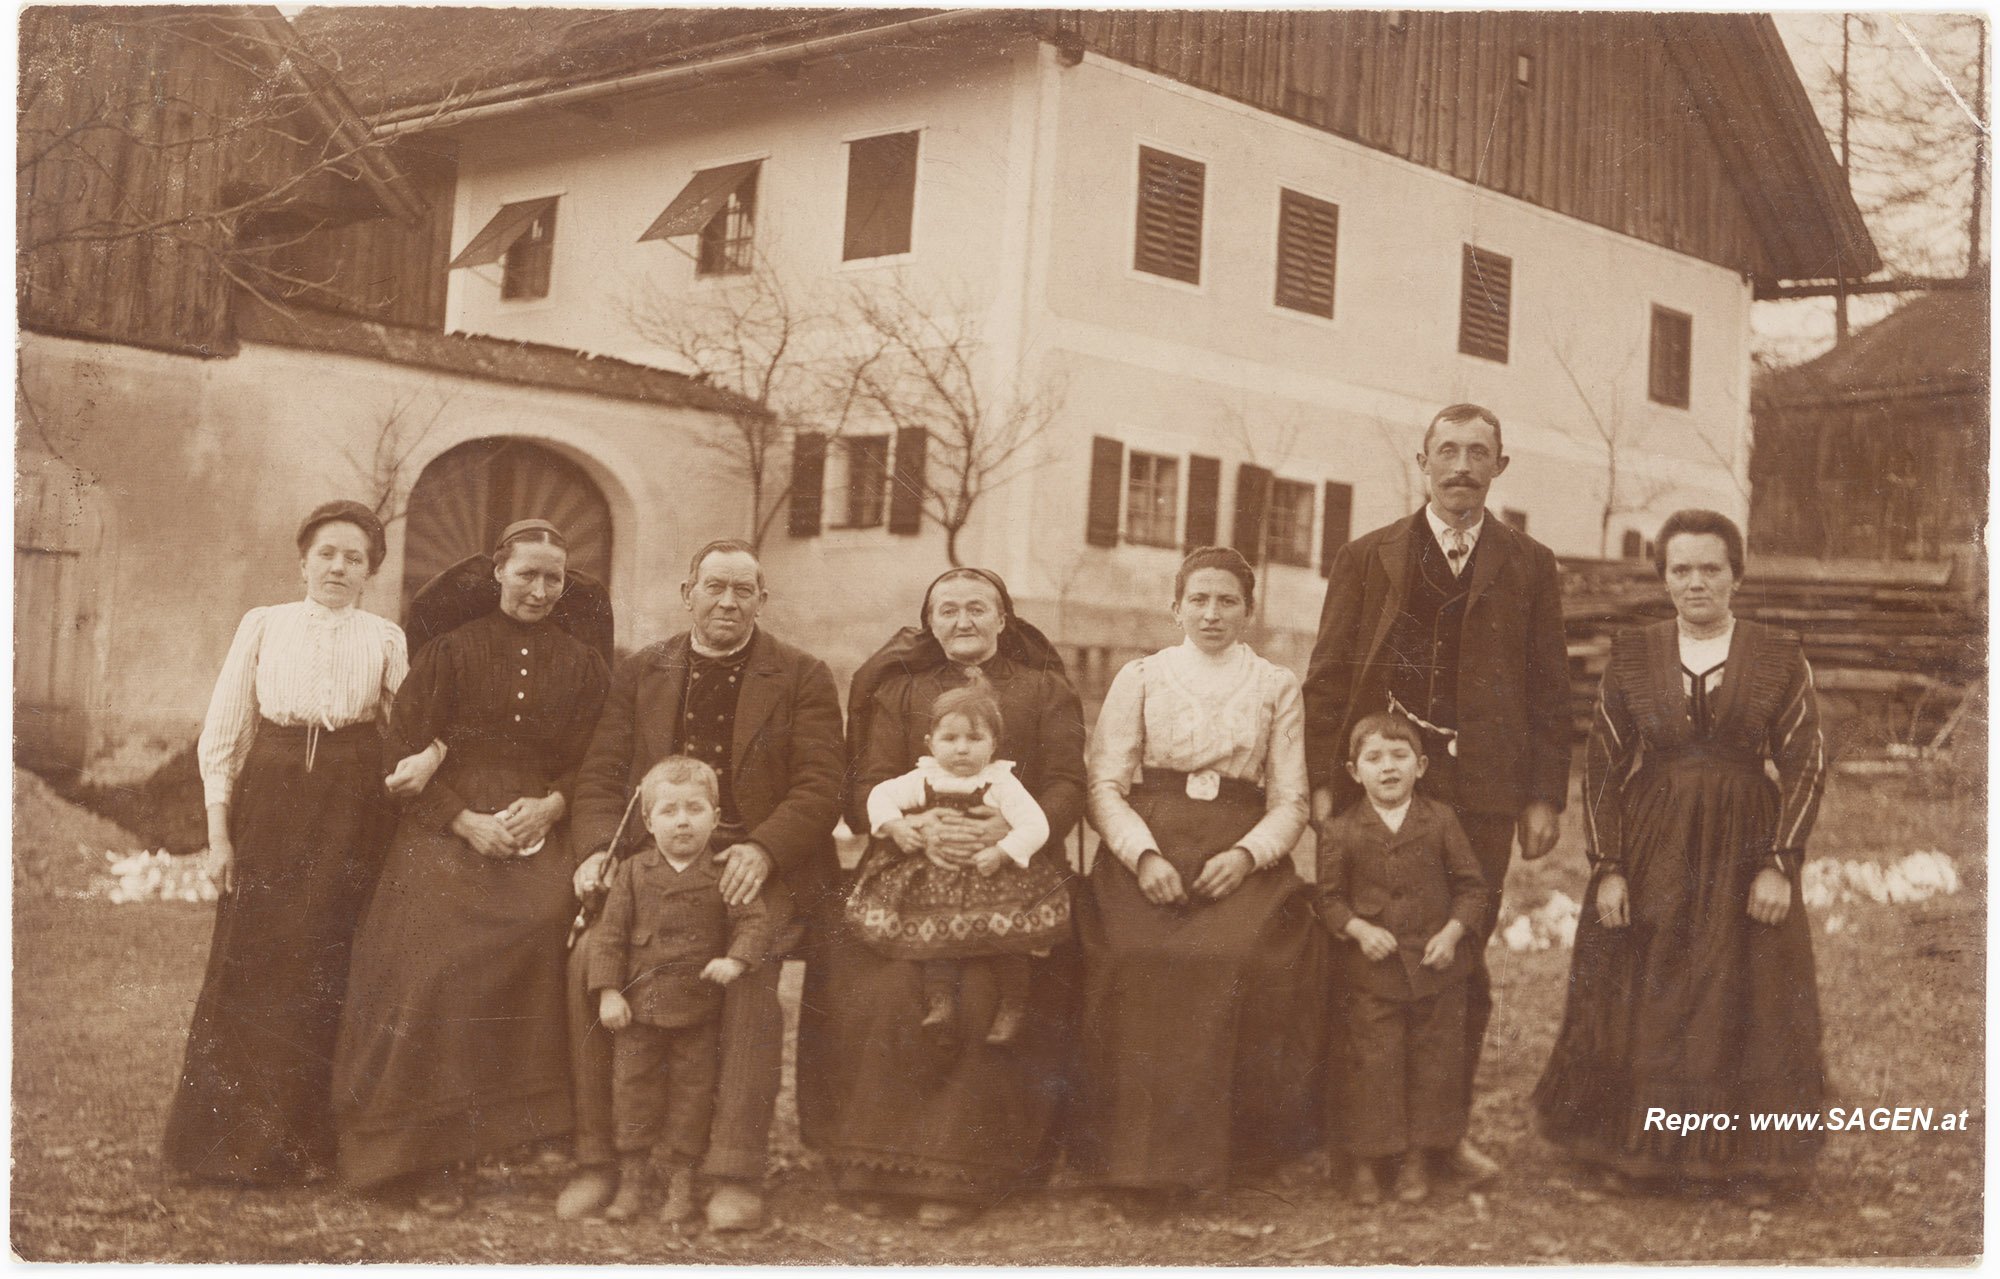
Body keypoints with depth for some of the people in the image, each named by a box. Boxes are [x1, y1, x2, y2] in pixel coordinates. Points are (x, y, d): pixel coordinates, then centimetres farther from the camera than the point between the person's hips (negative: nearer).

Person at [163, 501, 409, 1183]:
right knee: (250, 961, 0)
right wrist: (218, 824, 0)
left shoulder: (385, 639, 8)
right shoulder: (264, 624, 9)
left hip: (351, 810, 0)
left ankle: (299, 1139, 11)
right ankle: (231, 1133, 14)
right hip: (269, 803, 1)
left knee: (323, 967, 0)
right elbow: (223, 729, 7)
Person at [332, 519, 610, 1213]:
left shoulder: (580, 664, 13)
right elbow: (412, 751, 2)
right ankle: (434, 1156, -12)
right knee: (438, 959, -20)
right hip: (447, 833, -2)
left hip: (539, 832, 2)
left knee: (547, 928, -23)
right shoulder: (453, 649, 6)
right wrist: (467, 821, -9)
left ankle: (535, 1126, -12)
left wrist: (551, 805, -7)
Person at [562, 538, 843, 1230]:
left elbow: (819, 786, -2)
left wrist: (763, 849, -19)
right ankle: (596, 1158, -12)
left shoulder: (803, 678, 7)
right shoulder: (640, 672, 15)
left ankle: (735, 1173, -23)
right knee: (590, 953, -24)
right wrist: (602, 850, -9)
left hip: (757, 867, -2)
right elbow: (600, 775, 11)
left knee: (752, 968, -31)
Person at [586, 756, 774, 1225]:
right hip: (639, 1007, 1)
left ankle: (681, 1179, 20)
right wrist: (608, 991, -6)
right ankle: (631, 1177, 22)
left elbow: (754, 921, -6)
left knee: (691, 1090, 7)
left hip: (698, 1010, -1)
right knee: (632, 1088, 8)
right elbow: (609, 933, 0)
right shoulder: (633, 874, 0)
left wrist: (735, 959, -24)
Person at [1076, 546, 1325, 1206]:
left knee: (1240, 957, -31)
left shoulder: (1278, 687, 15)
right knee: (1138, 959, -30)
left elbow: (1290, 802, 10)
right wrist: (1145, 855, -12)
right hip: (1148, 850, 0)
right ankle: (1141, 1156, -20)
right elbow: (1105, 785, 6)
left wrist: (1246, 855, -10)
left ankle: (1222, 1145, -14)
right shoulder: (1140, 677, 13)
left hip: (1243, 857, 0)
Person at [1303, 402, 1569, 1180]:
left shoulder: (1529, 568, 10)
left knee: (1464, 965, 4)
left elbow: (1549, 688, 8)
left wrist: (1545, 796, 2)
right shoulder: (1367, 560, 8)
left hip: (1482, 793, 1)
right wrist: (1322, 781, -4)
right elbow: (1326, 678, 5)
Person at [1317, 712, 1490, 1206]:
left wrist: (1452, 932, -8)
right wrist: (1359, 929, -14)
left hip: (1435, 967, 2)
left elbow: (1471, 886, 5)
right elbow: (1329, 897, 2)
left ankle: (1414, 1158, 21)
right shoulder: (1341, 833, -2)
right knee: (1372, 1063, 0)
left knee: (1432, 1062, 7)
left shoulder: (1440, 822, 1)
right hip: (1372, 971, -1)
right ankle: (1365, 1161, 13)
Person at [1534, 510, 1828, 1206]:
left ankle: (1749, 1159, 20)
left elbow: (1806, 764, -2)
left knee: (1749, 1004, 5)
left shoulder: (1779, 656, -1)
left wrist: (1778, 864, -10)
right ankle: (1631, 1149, 22)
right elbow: (1601, 766, 2)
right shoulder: (1632, 655, 2)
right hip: (1649, 846, 1)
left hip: (1743, 847, -1)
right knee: (1636, 1003, 6)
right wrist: (1608, 868, -5)